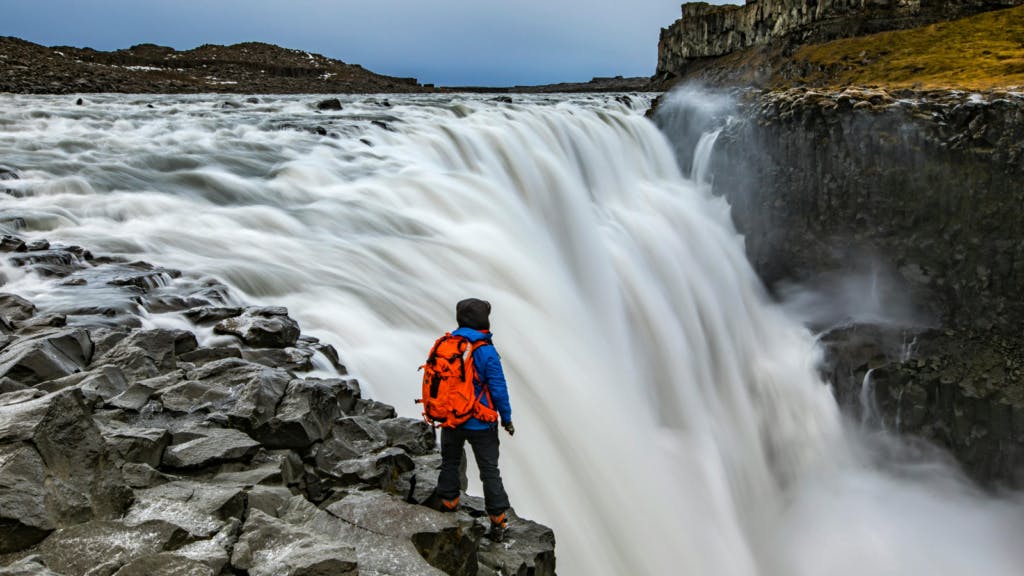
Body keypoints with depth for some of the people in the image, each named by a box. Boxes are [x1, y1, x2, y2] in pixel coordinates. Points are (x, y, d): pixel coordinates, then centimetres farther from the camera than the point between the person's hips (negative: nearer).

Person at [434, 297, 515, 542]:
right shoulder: (486, 352, -19)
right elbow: (499, 389, -15)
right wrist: (507, 419, -3)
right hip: (480, 424, -3)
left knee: (449, 463, 24)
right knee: (489, 471, 9)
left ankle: (447, 506, 34)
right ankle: (498, 523, 14)